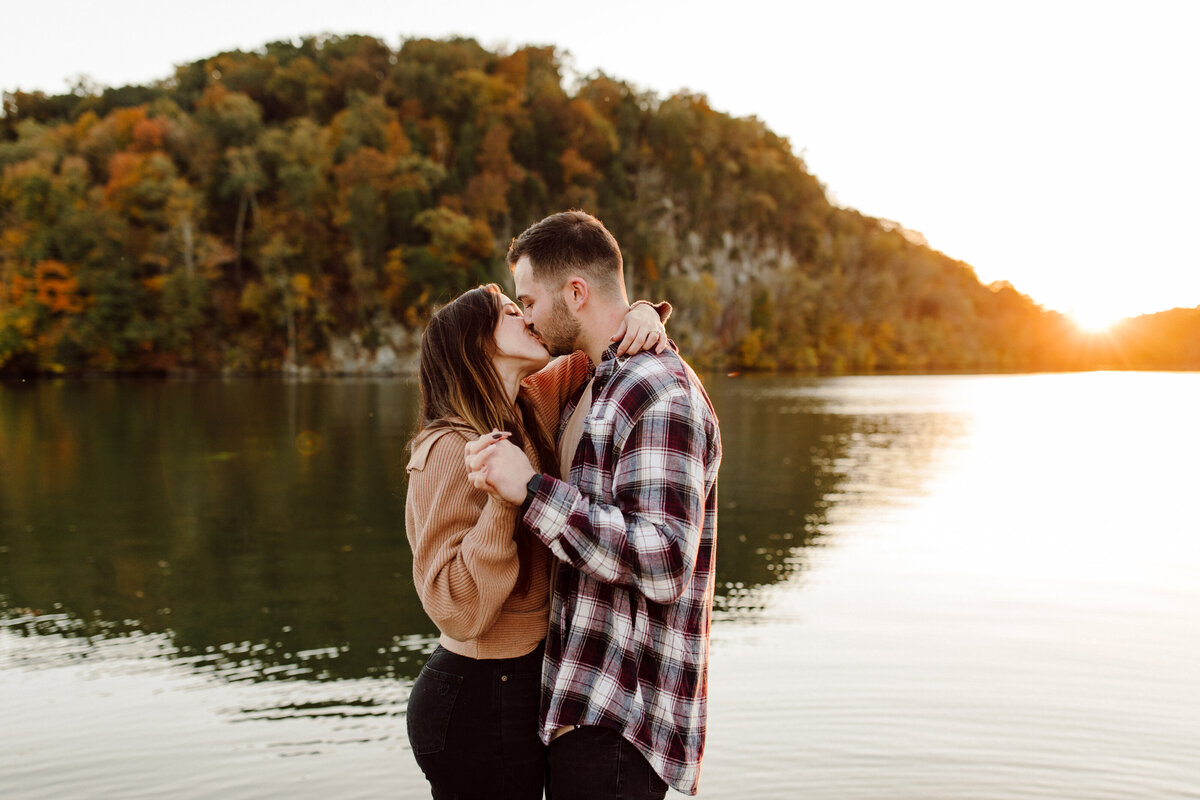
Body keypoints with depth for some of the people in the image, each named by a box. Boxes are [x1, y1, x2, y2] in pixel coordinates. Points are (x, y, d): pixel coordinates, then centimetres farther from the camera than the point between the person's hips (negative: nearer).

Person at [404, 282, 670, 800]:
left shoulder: (530, 408, 1)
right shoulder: (452, 451, -22)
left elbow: (598, 346, 15)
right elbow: (457, 611, -25)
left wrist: (642, 315, -8)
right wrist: (504, 496, -33)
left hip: (521, 686, 8)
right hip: (479, 705, -8)